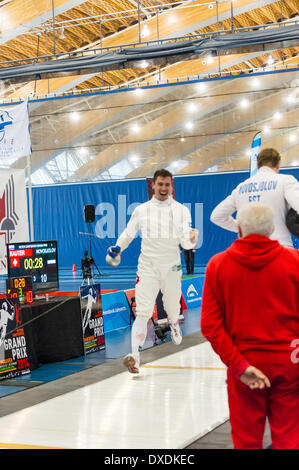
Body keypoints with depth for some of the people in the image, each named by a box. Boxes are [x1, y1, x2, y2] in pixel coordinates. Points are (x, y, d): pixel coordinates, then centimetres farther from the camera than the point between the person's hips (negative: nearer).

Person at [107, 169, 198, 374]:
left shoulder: (181, 210, -1)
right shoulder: (142, 210, 2)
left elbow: (186, 244, -8)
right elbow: (129, 233, 17)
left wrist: (191, 239, -30)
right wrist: (118, 248, 2)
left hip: (172, 268, 1)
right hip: (147, 267, -1)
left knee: (173, 308, 16)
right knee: (143, 313, -11)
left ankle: (174, 323, 52)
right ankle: (135, 355, -14)